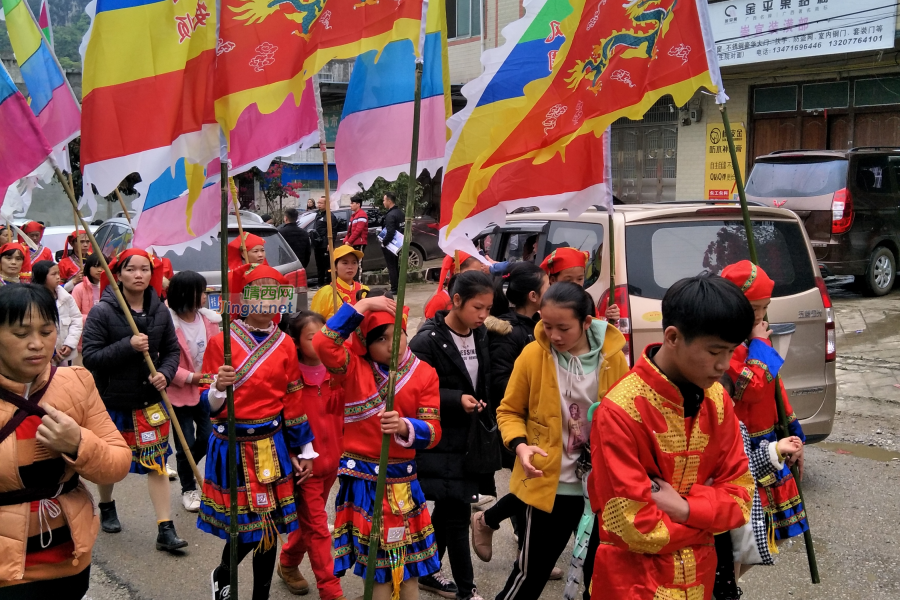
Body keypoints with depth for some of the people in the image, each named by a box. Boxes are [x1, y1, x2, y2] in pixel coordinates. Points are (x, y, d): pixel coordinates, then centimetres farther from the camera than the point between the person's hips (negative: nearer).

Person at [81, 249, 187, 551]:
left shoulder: (160, 311, -3)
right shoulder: (102, 312, -13)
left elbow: (172, 350, 5)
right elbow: (89, 356, -17)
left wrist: (165, 373, -14)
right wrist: (128, 346, -27)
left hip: (150, 400, 2)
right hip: (111, 399, -2)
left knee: (157, 461, 0)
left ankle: (166, 530, 3)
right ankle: (106, 508, 45)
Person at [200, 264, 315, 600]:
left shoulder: (285, 345, 2)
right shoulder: (220, 342, -7)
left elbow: (293, 401, 6)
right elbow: (207, 402, -5)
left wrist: (305, 450, 8)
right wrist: (218, 388, -28)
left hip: (272, 447, 3)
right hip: (232, 448, -3)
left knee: (270, 525, 9)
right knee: (246, 525, 2)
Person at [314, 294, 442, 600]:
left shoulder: (424, 373, -3)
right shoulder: (354, 368, -7)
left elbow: (434, 431, -7)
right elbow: (323, 343, -27)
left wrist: (405, 427, -28)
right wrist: (361, 306, -25)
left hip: (403, 480, 2)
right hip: (364, 480, -2)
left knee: (409, 560, 15)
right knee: (379, 562, 9)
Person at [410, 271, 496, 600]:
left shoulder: (480, 335, 5)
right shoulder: (428, 340, -16)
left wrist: (483, 411, 1)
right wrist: (456, 400, -23)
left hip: (469, 439, 7)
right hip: (440, 443, -7)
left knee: (447, 511, 16)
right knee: (457, 514, -3)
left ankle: (427, 573, 33)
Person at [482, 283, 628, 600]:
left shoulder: (613, 358, -8)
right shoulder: (532, 355, -12)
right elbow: (509, 411, -1)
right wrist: (520, 445, -19)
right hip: (549, 482, -2)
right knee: (531, 572, 8)